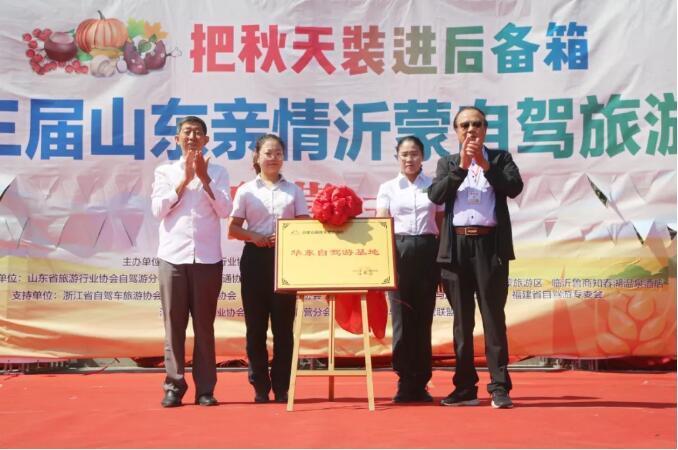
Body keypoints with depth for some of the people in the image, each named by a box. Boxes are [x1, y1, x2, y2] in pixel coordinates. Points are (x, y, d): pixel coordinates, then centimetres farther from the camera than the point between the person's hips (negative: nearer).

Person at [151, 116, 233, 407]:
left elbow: (225, 211, -1)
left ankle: (205, 388, 8)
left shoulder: (217, 172, 10)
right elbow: (158, 209, -1)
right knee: (174, 324, 1)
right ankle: (174, 386, 7)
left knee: (204, 324, 3)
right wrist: (185, 179, -6)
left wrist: (204, 178, -8)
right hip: (173, 257, 0)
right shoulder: (165, 172, 11)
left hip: (207, 258, 0)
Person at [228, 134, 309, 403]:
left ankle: (281, 387, 9)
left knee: (283, 324, 2)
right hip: (255, 258, 0)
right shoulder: (246, 190, 6)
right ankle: (260, 386, 10)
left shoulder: (293, 190, 9)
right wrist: (254, 237, -14)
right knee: (256, 325, 2)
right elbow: (233, 229, 4)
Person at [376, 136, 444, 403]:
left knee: (424, 318, 1)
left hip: (427, 252, 0)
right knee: (401, 318, -2)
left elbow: (442, 226, 10)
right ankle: (406, 383, 7)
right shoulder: (387, 188, 8)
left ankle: (420, 383, 10)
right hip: (398, 252, 0)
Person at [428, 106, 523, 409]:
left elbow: (514, 188, -6)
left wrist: (485, 164, -11)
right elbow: (435, 195, -2)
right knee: (462, 319, 5)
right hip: (456, 246, 2)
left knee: (493, 316, -6)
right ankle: (465, 388, 11)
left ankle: (499, 388, -4)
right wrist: (462, 166, -9)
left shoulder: (500, 159, 11)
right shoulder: (447, 163, 15)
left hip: (490, 245, -2)